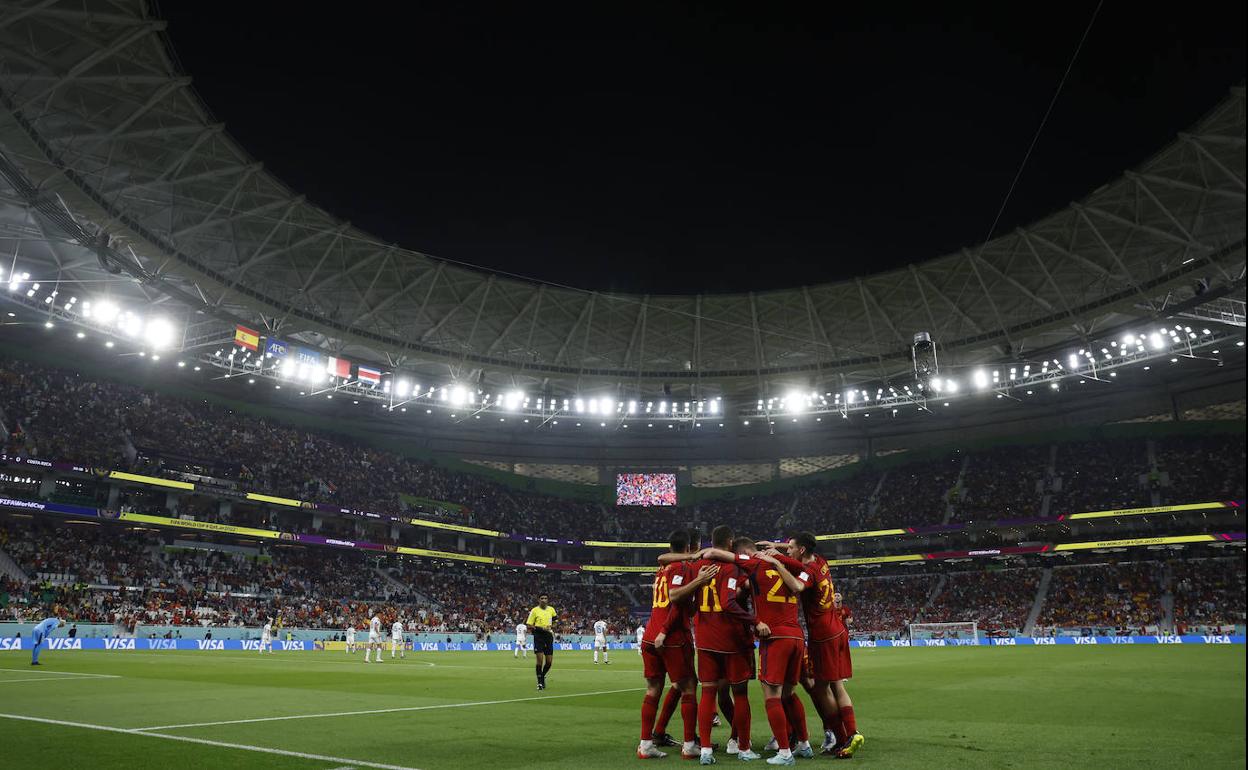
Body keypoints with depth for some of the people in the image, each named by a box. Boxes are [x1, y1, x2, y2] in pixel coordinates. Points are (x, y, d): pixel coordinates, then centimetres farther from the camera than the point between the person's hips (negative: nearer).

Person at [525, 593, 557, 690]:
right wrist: (541, 628, -20)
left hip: (549, 637, 4)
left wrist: (552, 626, 2)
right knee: (540, 659, -11)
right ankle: (540, 682, 4)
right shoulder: (534, 610, -6)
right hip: (538, 637, -4)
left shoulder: (551, 609, 7)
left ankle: (543, 677, 30)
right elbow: (529, 625, -8)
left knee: (549, 661, 3)